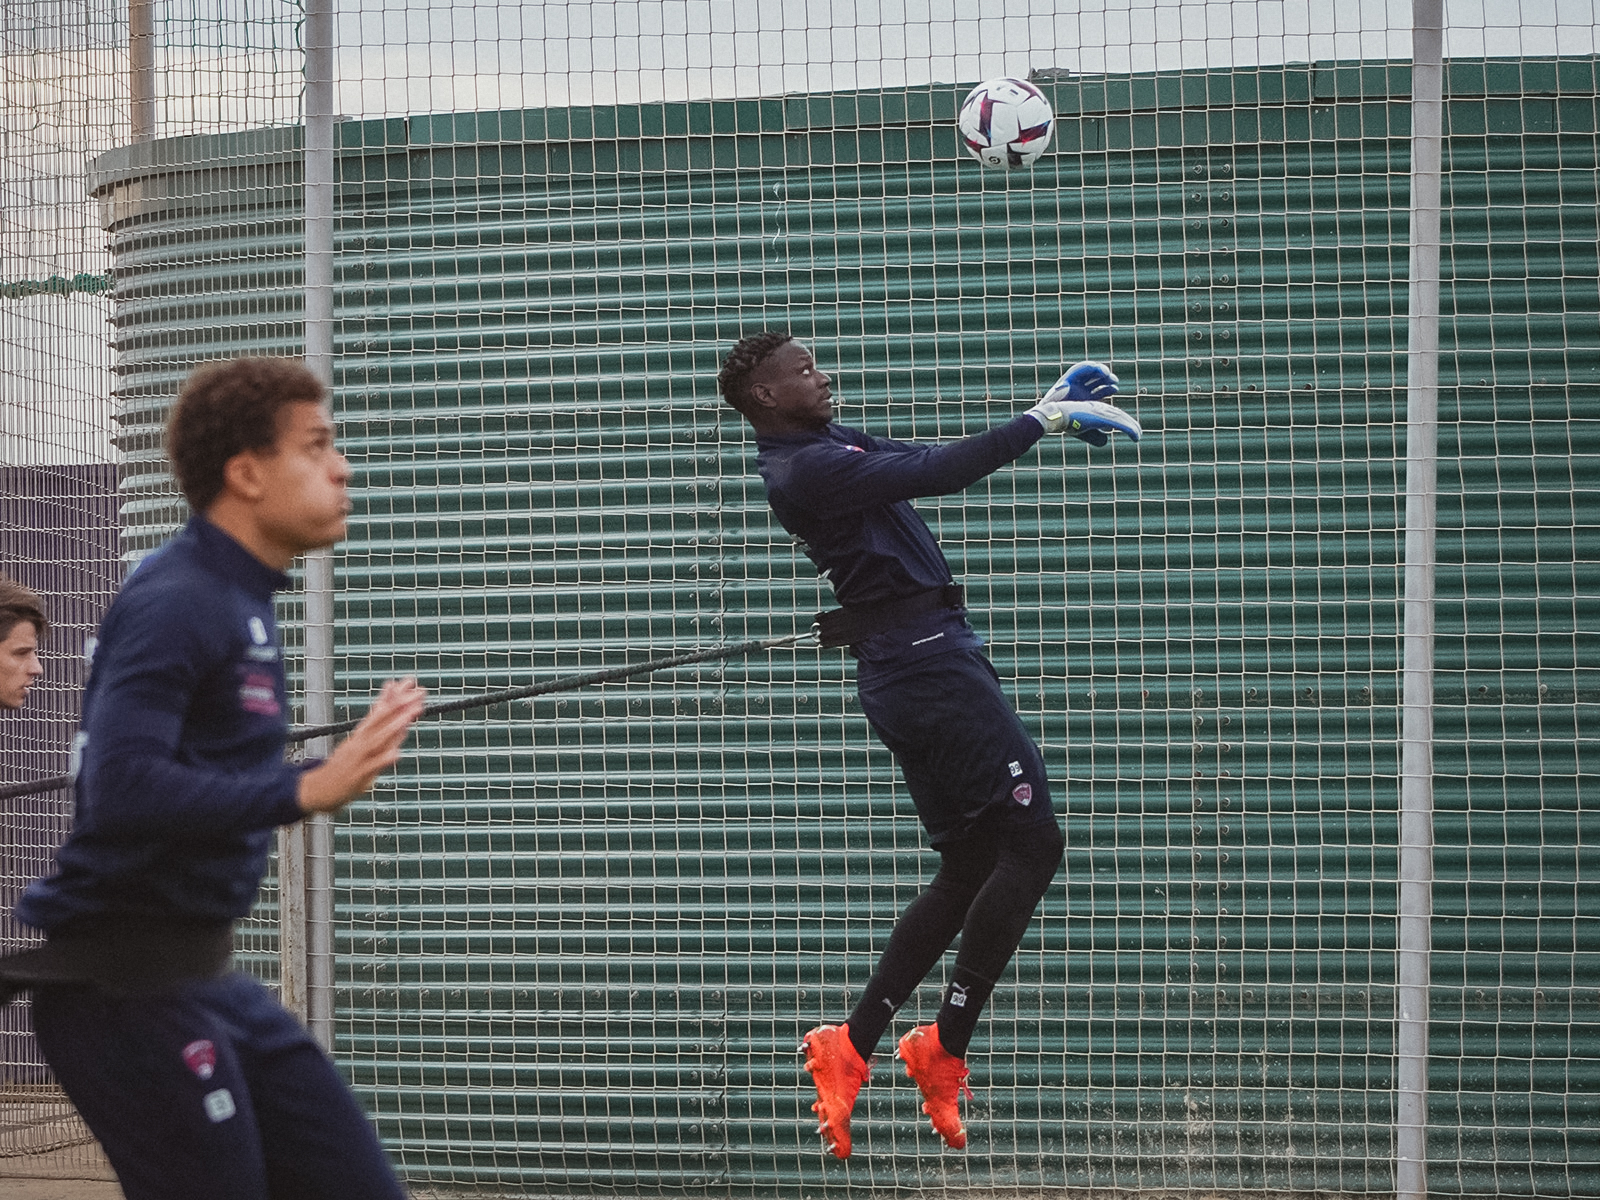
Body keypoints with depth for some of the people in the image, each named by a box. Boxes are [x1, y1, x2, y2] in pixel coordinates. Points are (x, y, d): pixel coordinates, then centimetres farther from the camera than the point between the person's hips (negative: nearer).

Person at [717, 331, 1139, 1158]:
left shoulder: (826, 448, 17)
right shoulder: (808, 468, -14)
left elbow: (931, 464, 16)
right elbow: (940, 474, -21)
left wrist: (1050, 413, 7)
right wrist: (1038, 422, -13)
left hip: (916, 663, 10)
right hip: (927, 657, -10)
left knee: (969, 869, 12)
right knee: (1032, 841, -10)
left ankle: (850, 1049, 9)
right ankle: (945, 1051, -7)